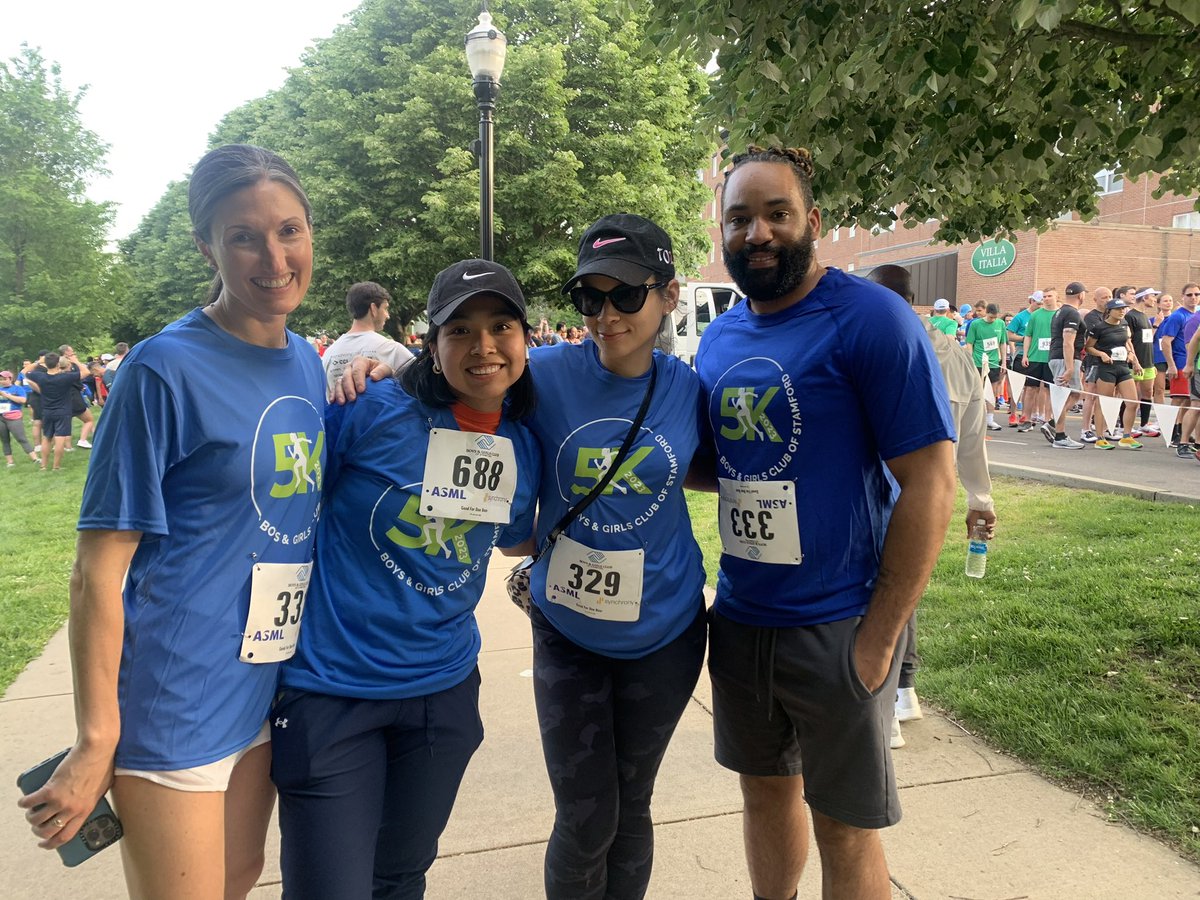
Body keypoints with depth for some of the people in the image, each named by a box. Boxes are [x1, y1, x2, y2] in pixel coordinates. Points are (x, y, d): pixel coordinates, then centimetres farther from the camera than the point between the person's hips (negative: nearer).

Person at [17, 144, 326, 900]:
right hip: (175, 701, -7)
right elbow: (100, 567, -15)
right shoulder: (166, 370, -17)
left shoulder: (308, 362, 3)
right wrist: (96, 743, -14)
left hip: (265, 689, 7)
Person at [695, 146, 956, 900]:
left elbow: (929, 482, -16)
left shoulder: (871, 319, -15)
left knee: (844, 830, 9)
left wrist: (881, 636, -16)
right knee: (766, 790, 21)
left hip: (839, 628, -5)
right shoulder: (719, 338, 5)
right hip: (739, 619, 6)